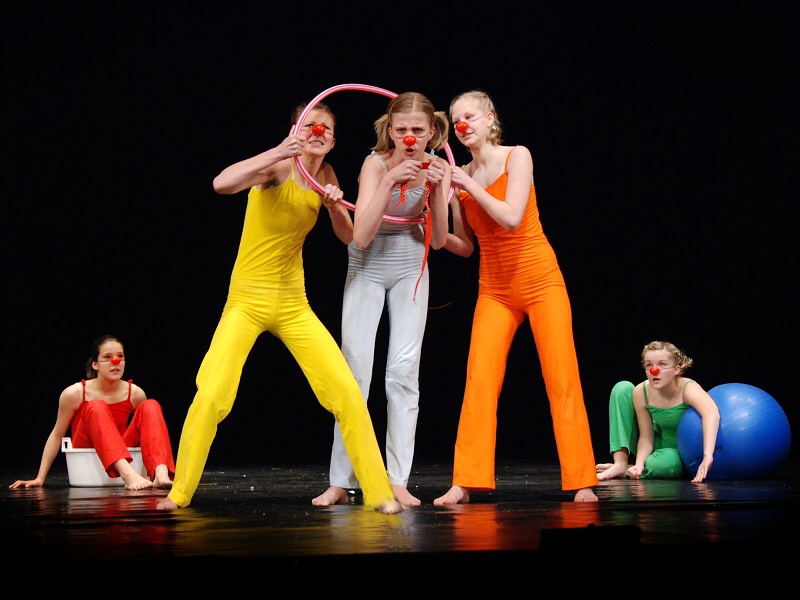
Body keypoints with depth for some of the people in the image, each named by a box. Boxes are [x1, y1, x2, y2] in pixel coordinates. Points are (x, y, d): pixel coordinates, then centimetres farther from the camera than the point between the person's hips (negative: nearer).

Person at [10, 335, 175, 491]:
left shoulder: (135, 394, -2)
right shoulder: (75, 393, -8)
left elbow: (144, 432, 11)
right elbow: (56, 435, 0)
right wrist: (40, 479, 0)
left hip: (122, 454, 3)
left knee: (150, 406, -18)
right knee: (96, 407, -29)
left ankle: (161, 473, -43)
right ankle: (128, 474, -51)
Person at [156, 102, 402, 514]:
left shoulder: (325, 174, 4)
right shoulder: (278, 167, -15)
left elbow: (348, 237, 9)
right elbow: (221, 184, -34)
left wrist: (335, 205, -11)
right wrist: (277, 153, -41)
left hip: (293, 305, 5)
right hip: (247, 299, -5)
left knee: (347, 392, -5)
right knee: (211, 396, -15)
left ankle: (378, 492, 4)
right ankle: (179, 493, 4)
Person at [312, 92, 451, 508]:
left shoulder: (436, 167, -10)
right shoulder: (376, 164, -21)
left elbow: (438, 240, -12)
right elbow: (361, 236, -32)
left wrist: (437, 189, -26)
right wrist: (391, 182, -39)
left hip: (410, 270, 3)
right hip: (368, 268, -3)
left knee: (405, 370, -3)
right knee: (355, 369, -5)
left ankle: (398, 480, 0)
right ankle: (341, 482, 0)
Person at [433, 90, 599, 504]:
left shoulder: (517, 156, -3)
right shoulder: (460, 177, 7)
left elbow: (511, 218, -17)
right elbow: (465, 246, 11)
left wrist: (469, 184, -16)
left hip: (540, 280, -3)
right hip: (494, 290, 3)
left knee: (562, 380, -4)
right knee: (479, 380, -9)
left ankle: (581, 482, 1)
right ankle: (466, 482, -6)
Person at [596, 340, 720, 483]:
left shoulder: (687, 388, -30)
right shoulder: (641, 392, -17)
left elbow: (711, 412, -51)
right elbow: (646, 438, -11)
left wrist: (707, 456, -63)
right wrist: (639, 464, -31)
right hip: (660, 445, 4)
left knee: (661, 464, -42)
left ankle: (625, 471, -8)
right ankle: (620, 463, -13)